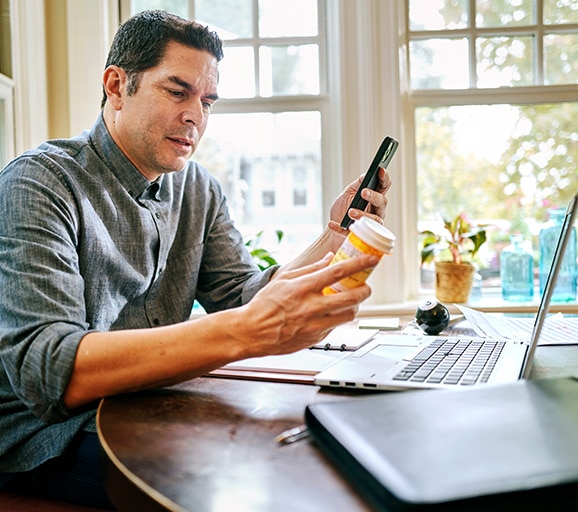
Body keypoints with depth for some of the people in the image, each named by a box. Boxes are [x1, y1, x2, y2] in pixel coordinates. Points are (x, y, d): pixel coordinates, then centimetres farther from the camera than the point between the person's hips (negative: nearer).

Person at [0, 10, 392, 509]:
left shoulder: (199, 189, 7)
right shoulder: (40, 182, -16)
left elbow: (244, 299, 1)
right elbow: (44, 370, -29)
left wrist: (335, 236, -12)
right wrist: (243, 332, -39)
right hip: (44, 442, -5)